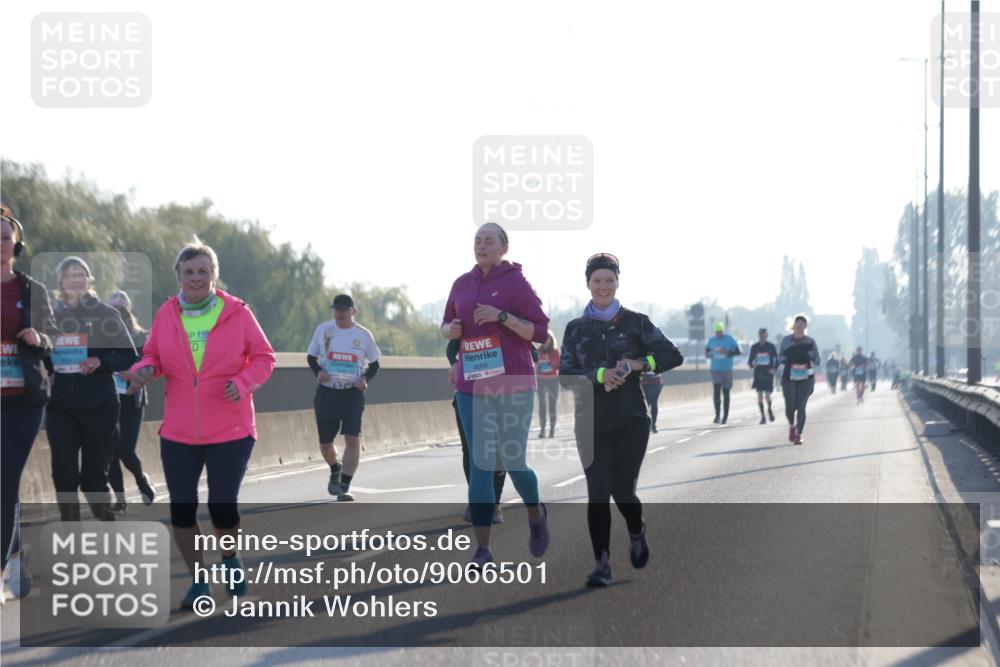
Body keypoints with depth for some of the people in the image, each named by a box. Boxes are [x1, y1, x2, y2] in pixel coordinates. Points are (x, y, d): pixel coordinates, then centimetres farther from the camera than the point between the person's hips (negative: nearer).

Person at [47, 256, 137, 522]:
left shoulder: (106, 314, 0)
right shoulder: (51, 313, 7)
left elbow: (128, 357, -1)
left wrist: (101, 362, -18)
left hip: (98, 407, -2)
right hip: (60, 407, 2)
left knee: (94, 476, 2)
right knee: (64, 474, -2)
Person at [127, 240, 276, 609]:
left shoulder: (237, 312, -4)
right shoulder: (166, 314, 1)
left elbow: (264, 358, 1)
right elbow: (153, 355, 10)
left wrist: (242, 383, -17)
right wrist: (145, 369, -13)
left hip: (229, 431, -2)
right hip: (178, 433, 2)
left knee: (222, 506, -2)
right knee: (182, 508, 2)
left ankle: (230, 559, 31)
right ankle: (198, 582, 19)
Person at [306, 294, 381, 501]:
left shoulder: (364, 335, 0)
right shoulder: (323, 330, 1)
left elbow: (374, 363, 10)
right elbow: (311, 356, 10)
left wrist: (365, 379, -10)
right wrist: (318, 372, -11)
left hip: (353, 394, -1)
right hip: (327, 393, 1)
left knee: (352, 439, -15)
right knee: (325, 443, 8)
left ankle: (344, 487, -10)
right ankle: (335, 469, 41)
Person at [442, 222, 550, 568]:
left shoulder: (517, 283, -5)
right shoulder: (462, 284, 9)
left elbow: (540, 332, -8)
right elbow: (448, 325, 22)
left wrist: (501, 316, -19)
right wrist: (450, 330, -2)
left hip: (514, 384, -3)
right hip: (472, 385, 3)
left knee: (513, 461, -1)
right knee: (480, 464, -2)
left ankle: (536, 514, 32)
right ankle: (482, 548, -2)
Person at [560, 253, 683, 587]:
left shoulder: (635, 322, 2)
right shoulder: (576, 328, 7)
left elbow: (673, 356, -2)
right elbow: (566, 375, -1)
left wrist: (637, 364, -17)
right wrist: (600, 375, -17)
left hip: (630, 420, -1)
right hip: (591, 422, 1)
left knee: (622, 491, 0)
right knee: (597, 493, -7)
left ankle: (637, 533, 33)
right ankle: (602, 564, -5)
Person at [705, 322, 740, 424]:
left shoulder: (730, 340, -4)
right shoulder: (711, 340, 4)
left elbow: (738, 352, -3)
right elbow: (706, 353, 13)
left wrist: (728, 353, -19)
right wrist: (709, 354, -12)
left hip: (727, 370, -1)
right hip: (715, 369, 1)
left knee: (726, 393, 5)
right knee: (716, 391, -14)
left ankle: (725, 416, 17)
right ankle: (717, 415, -14)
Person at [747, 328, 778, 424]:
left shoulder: (771, 347, 1)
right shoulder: (754, 347, 5)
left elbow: (777, 360, 6)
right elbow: (750, 360, 8)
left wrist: (775, 369, -9)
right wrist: (752, 365, -14)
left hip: (768, 374, -1)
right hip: (758, 374, 1)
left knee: (767, 396, -4)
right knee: (760, 395, -5)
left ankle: (769, 409, 29)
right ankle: (763, 417, 2)